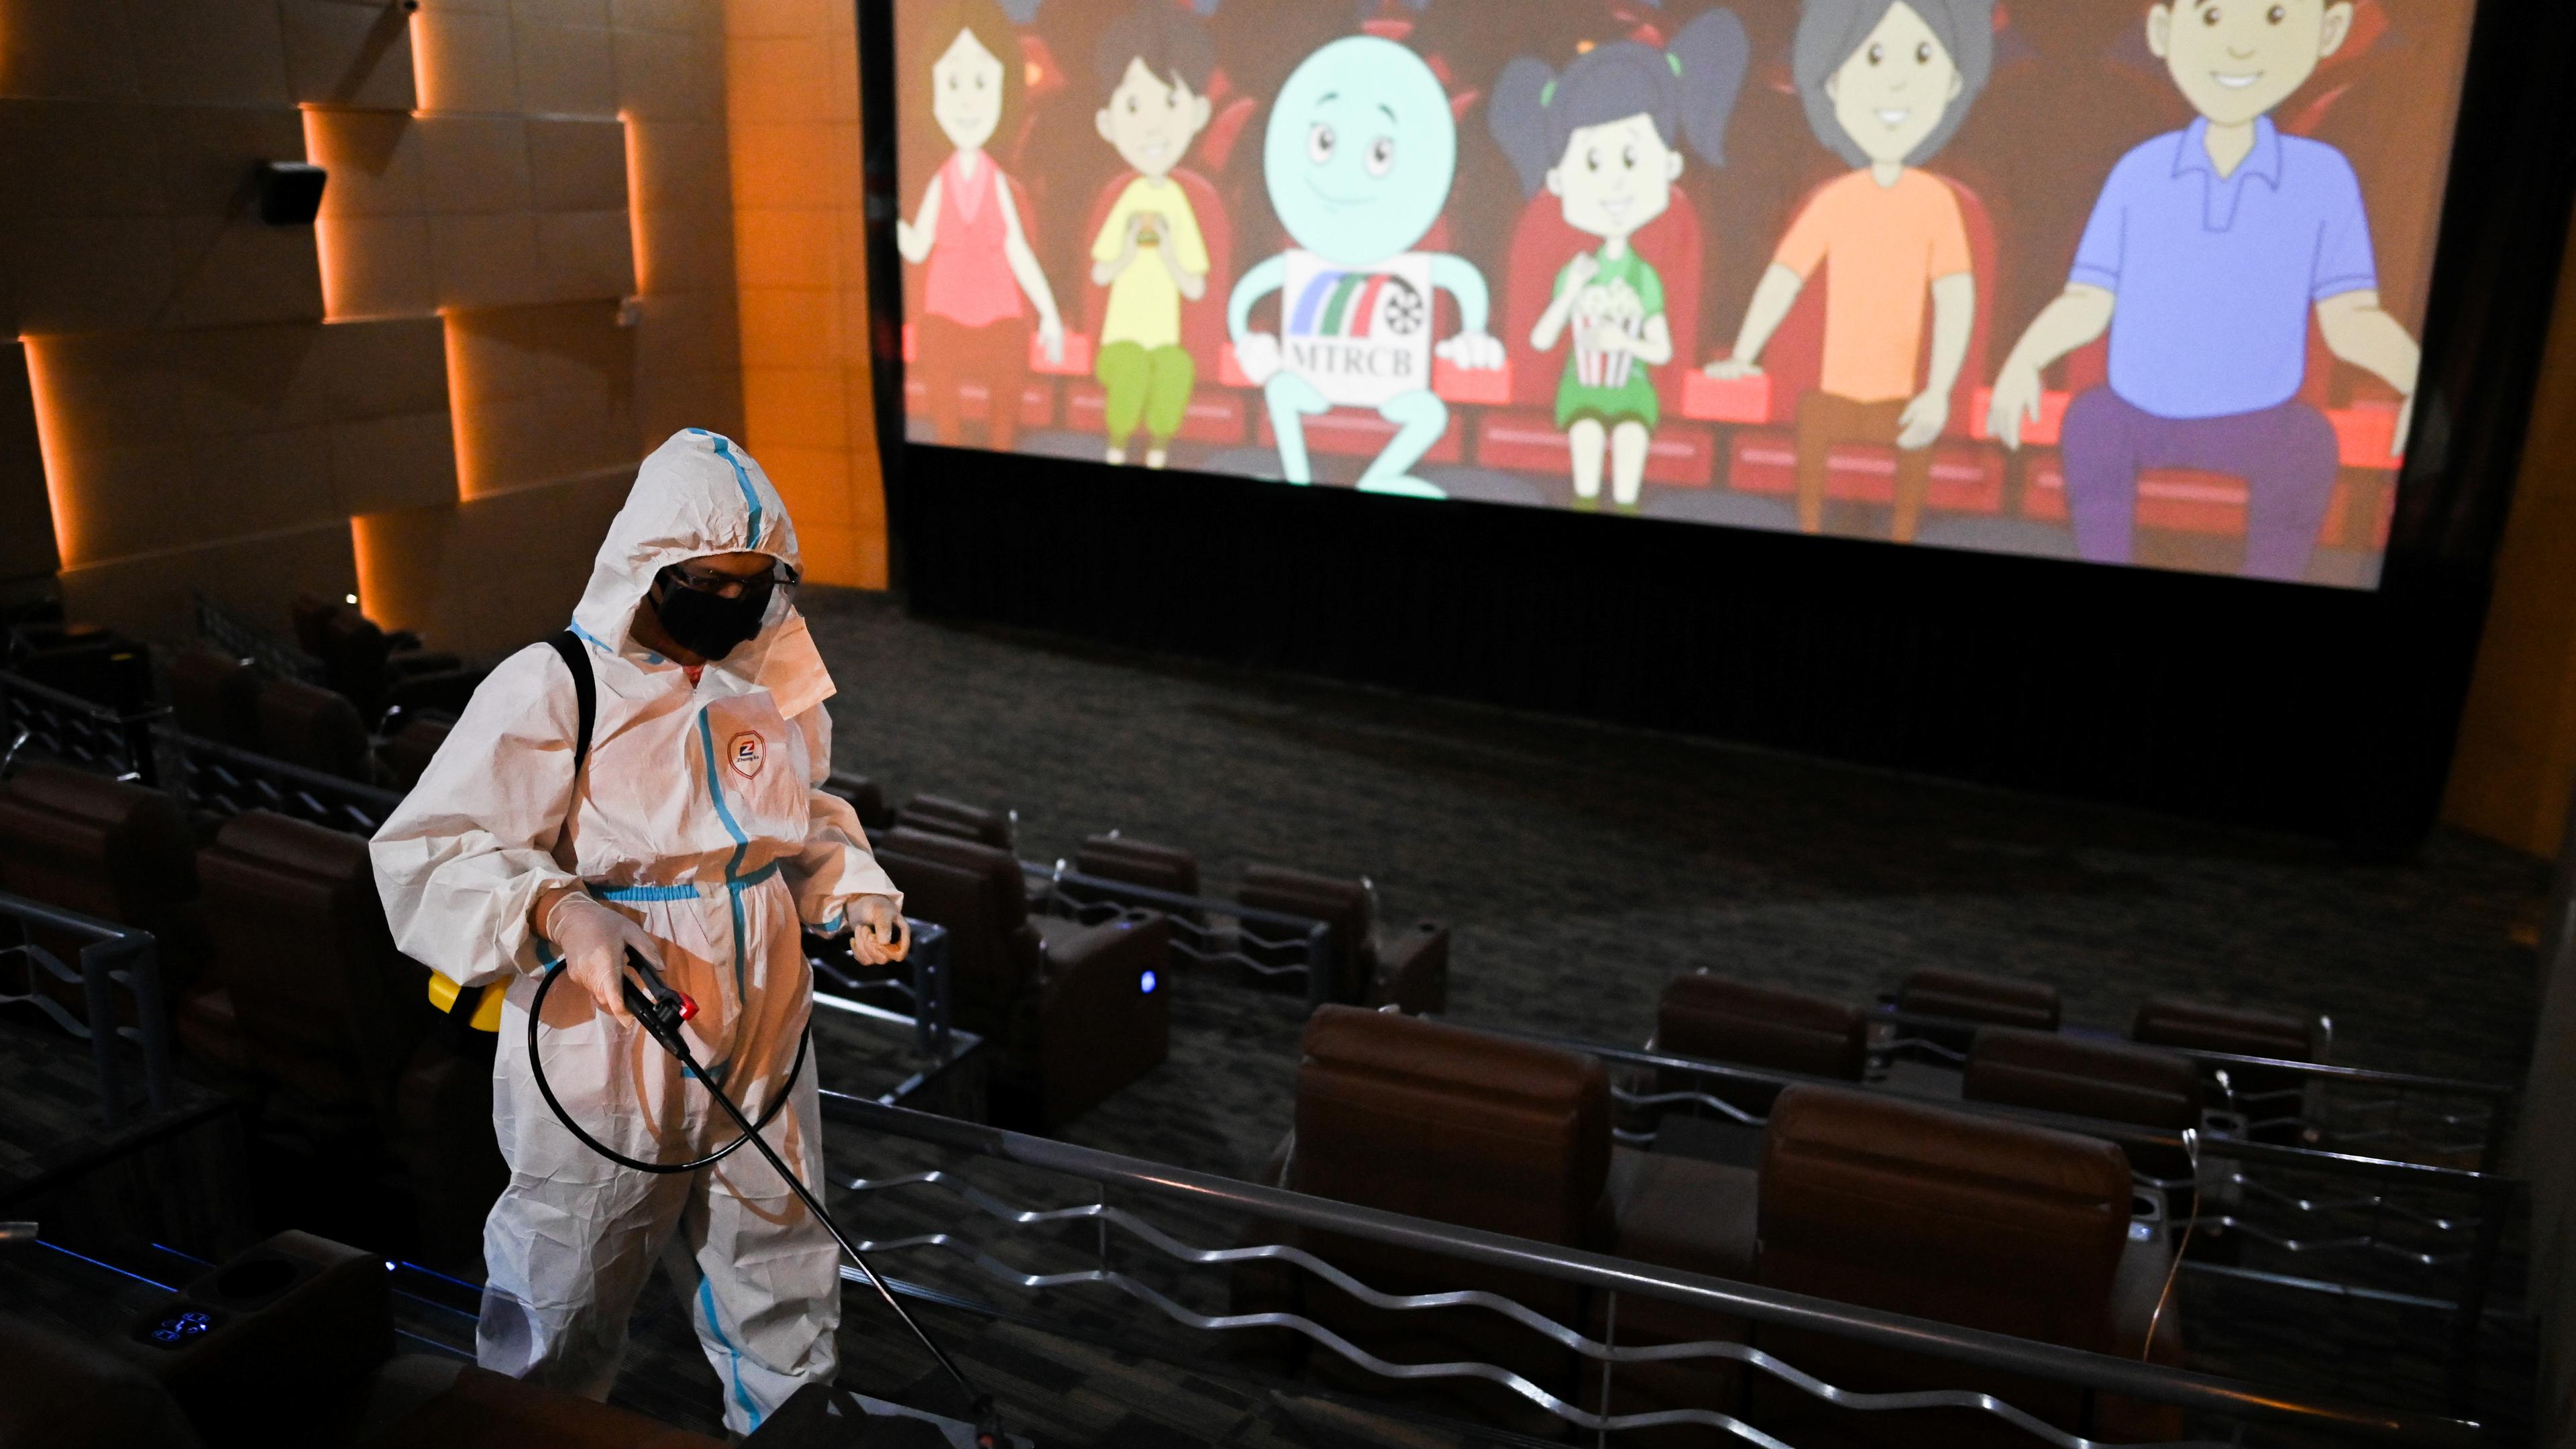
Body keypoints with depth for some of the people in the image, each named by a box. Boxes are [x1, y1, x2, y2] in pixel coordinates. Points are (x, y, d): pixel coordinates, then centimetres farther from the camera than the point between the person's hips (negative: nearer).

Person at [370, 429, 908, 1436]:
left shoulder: (770, 684, 2)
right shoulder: (552, 691, -16)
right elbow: (424, 858, -16)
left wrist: (854, 889, -3)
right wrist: (556, 911, -33)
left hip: (757, 1054, 5)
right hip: (603, 1064, -5)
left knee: (781, 1289, 21)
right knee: (564, 1321, 15)